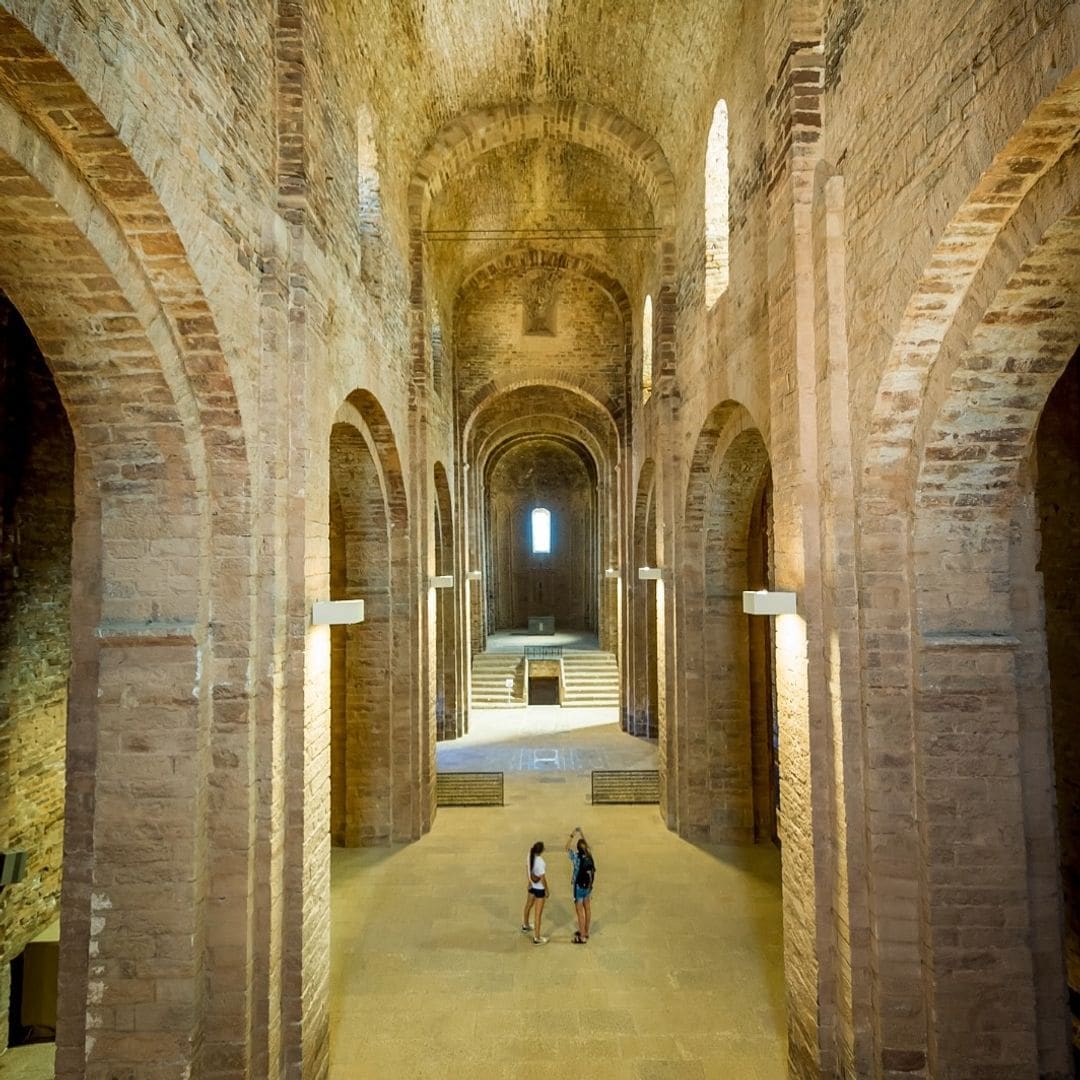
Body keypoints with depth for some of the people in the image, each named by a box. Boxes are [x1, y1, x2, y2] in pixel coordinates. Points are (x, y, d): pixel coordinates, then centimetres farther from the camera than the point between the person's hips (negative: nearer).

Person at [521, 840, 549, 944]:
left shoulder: (530, 856, -12)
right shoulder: (540, 862, -33)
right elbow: (543, 878, -23)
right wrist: (546, 890, -8)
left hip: (532, 886, 8)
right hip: (539, 889, -8)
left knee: (528, 906, 29)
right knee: (538, 913, 6)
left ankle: (525, 926, 53)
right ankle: (536, 938, 18)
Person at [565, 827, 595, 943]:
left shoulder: (577, 857, -24)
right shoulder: (589, 855, -8)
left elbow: (567, 848, -13)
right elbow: (588, 846, 12)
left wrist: (572, 835, -10)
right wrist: (582, 834, 11)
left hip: (579, 887, -7)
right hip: (588, 886, 7)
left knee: (580, 912, 3)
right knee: (587, 909, 18)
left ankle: (582, 937, 11)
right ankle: (585, 932, 34)